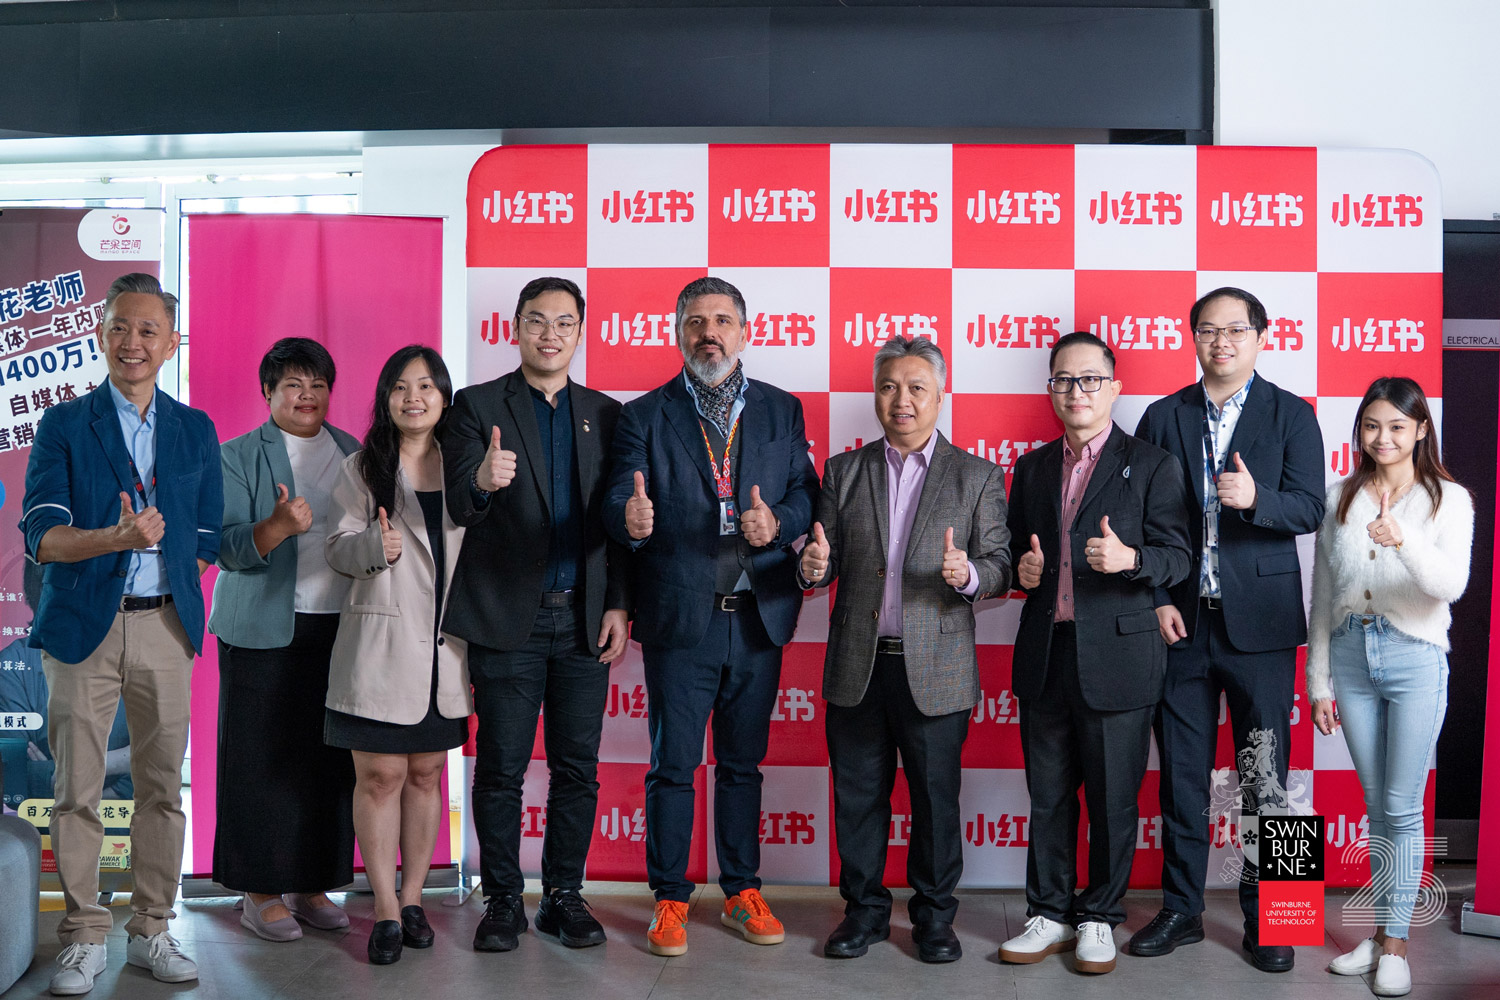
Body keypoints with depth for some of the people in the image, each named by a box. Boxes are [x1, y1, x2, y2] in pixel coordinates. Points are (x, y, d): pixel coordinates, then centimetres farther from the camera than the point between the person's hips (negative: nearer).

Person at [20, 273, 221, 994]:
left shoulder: (196, 430, 10)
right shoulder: (63, 426, 2)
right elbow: (41, 536, -9)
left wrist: (183, 602, 4)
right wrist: (116, 538, -25)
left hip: (165, 626, 2)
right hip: (83, 628, -2)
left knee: (162, 785, 6)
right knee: (77, 790, 2)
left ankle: (151, 931, 18)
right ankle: (84, 938, 15)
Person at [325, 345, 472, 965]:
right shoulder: (361, 468, 4)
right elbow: (338, 548, -1)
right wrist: (374, 545, -20)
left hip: (444, 648, 3)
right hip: (381, 645, -2)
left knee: (426, 774, 10)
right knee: (379, 775, -2)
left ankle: (413, 899, 22)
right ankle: (386, 910, 9)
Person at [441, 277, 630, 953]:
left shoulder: (604, 414, 11)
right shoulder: (478, 407, 1)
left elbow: (617, 519, 11)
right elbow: (460, 506, -11)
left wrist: (618, 606, 2)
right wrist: (483, 480, -34)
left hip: (584, 620, 3)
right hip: (508, 619, -3)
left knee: (577, 768, 7)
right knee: (500, 769, 4)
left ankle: (564, 897, 20)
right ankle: (503, 900, 18)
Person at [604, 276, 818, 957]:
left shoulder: (783, 410, 9)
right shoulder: (645, 416, 2)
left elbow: (805, 492, 5)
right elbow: (619, 501, -8)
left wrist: (777, 521, -16)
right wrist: (631, 520, -31)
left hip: (759, 617, 2)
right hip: (680, 619, -2)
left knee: (742, 763, 14)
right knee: (673, 765, 4)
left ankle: (743, 893, 27)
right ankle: (669, 900, 18)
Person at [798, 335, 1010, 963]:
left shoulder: (978, 477, 4)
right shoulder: (843, 471, 10)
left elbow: (999, 568, 0)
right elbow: (829, 562, 8)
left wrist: (969, 574, -22)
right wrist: (815, 568, -15)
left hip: (936, 669, -2)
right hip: (856, 668, 2)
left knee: (936, 795, 6)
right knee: (857, 794, 9)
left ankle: (934, 912, 23)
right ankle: (865, 909, 24)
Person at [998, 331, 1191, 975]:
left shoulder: (1151, 465, 0)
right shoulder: (1032, 468, 14)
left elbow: (1177, 556, -5)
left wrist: (1129, 558, -25)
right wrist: (1023, 568, -1)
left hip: (1116, 653, -4)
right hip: (1044, 655, 4)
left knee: (1112, 796, 4)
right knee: (1048, 794, 10)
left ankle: (1099, 918, 20)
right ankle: (1049, 915, 23)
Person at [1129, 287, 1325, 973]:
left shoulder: (1291, 415, 4)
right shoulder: (1163, 418, 8)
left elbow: (1310, 508, -6)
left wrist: (1255, 497, -25)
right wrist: (1157, 599, -4)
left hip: (1259, 623, -1)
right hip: (1181, 620, 2)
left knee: (1264, 777, 5)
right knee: (1181, 776, 8)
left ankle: (1263, 918, 18)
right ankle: (1181, 910, 20)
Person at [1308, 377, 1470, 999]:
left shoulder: (1449, 500, 0)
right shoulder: (1340, 498, 9)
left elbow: (1452, 584, -15)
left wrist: (1405, 543, -34)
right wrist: (1319, 681, 10)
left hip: (1415, 660, -3)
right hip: (1351, 656, 3)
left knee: (1402, 807, -1)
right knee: (1376, 806, 11)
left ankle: (1395, 943, 9)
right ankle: (1381, 930, 21)